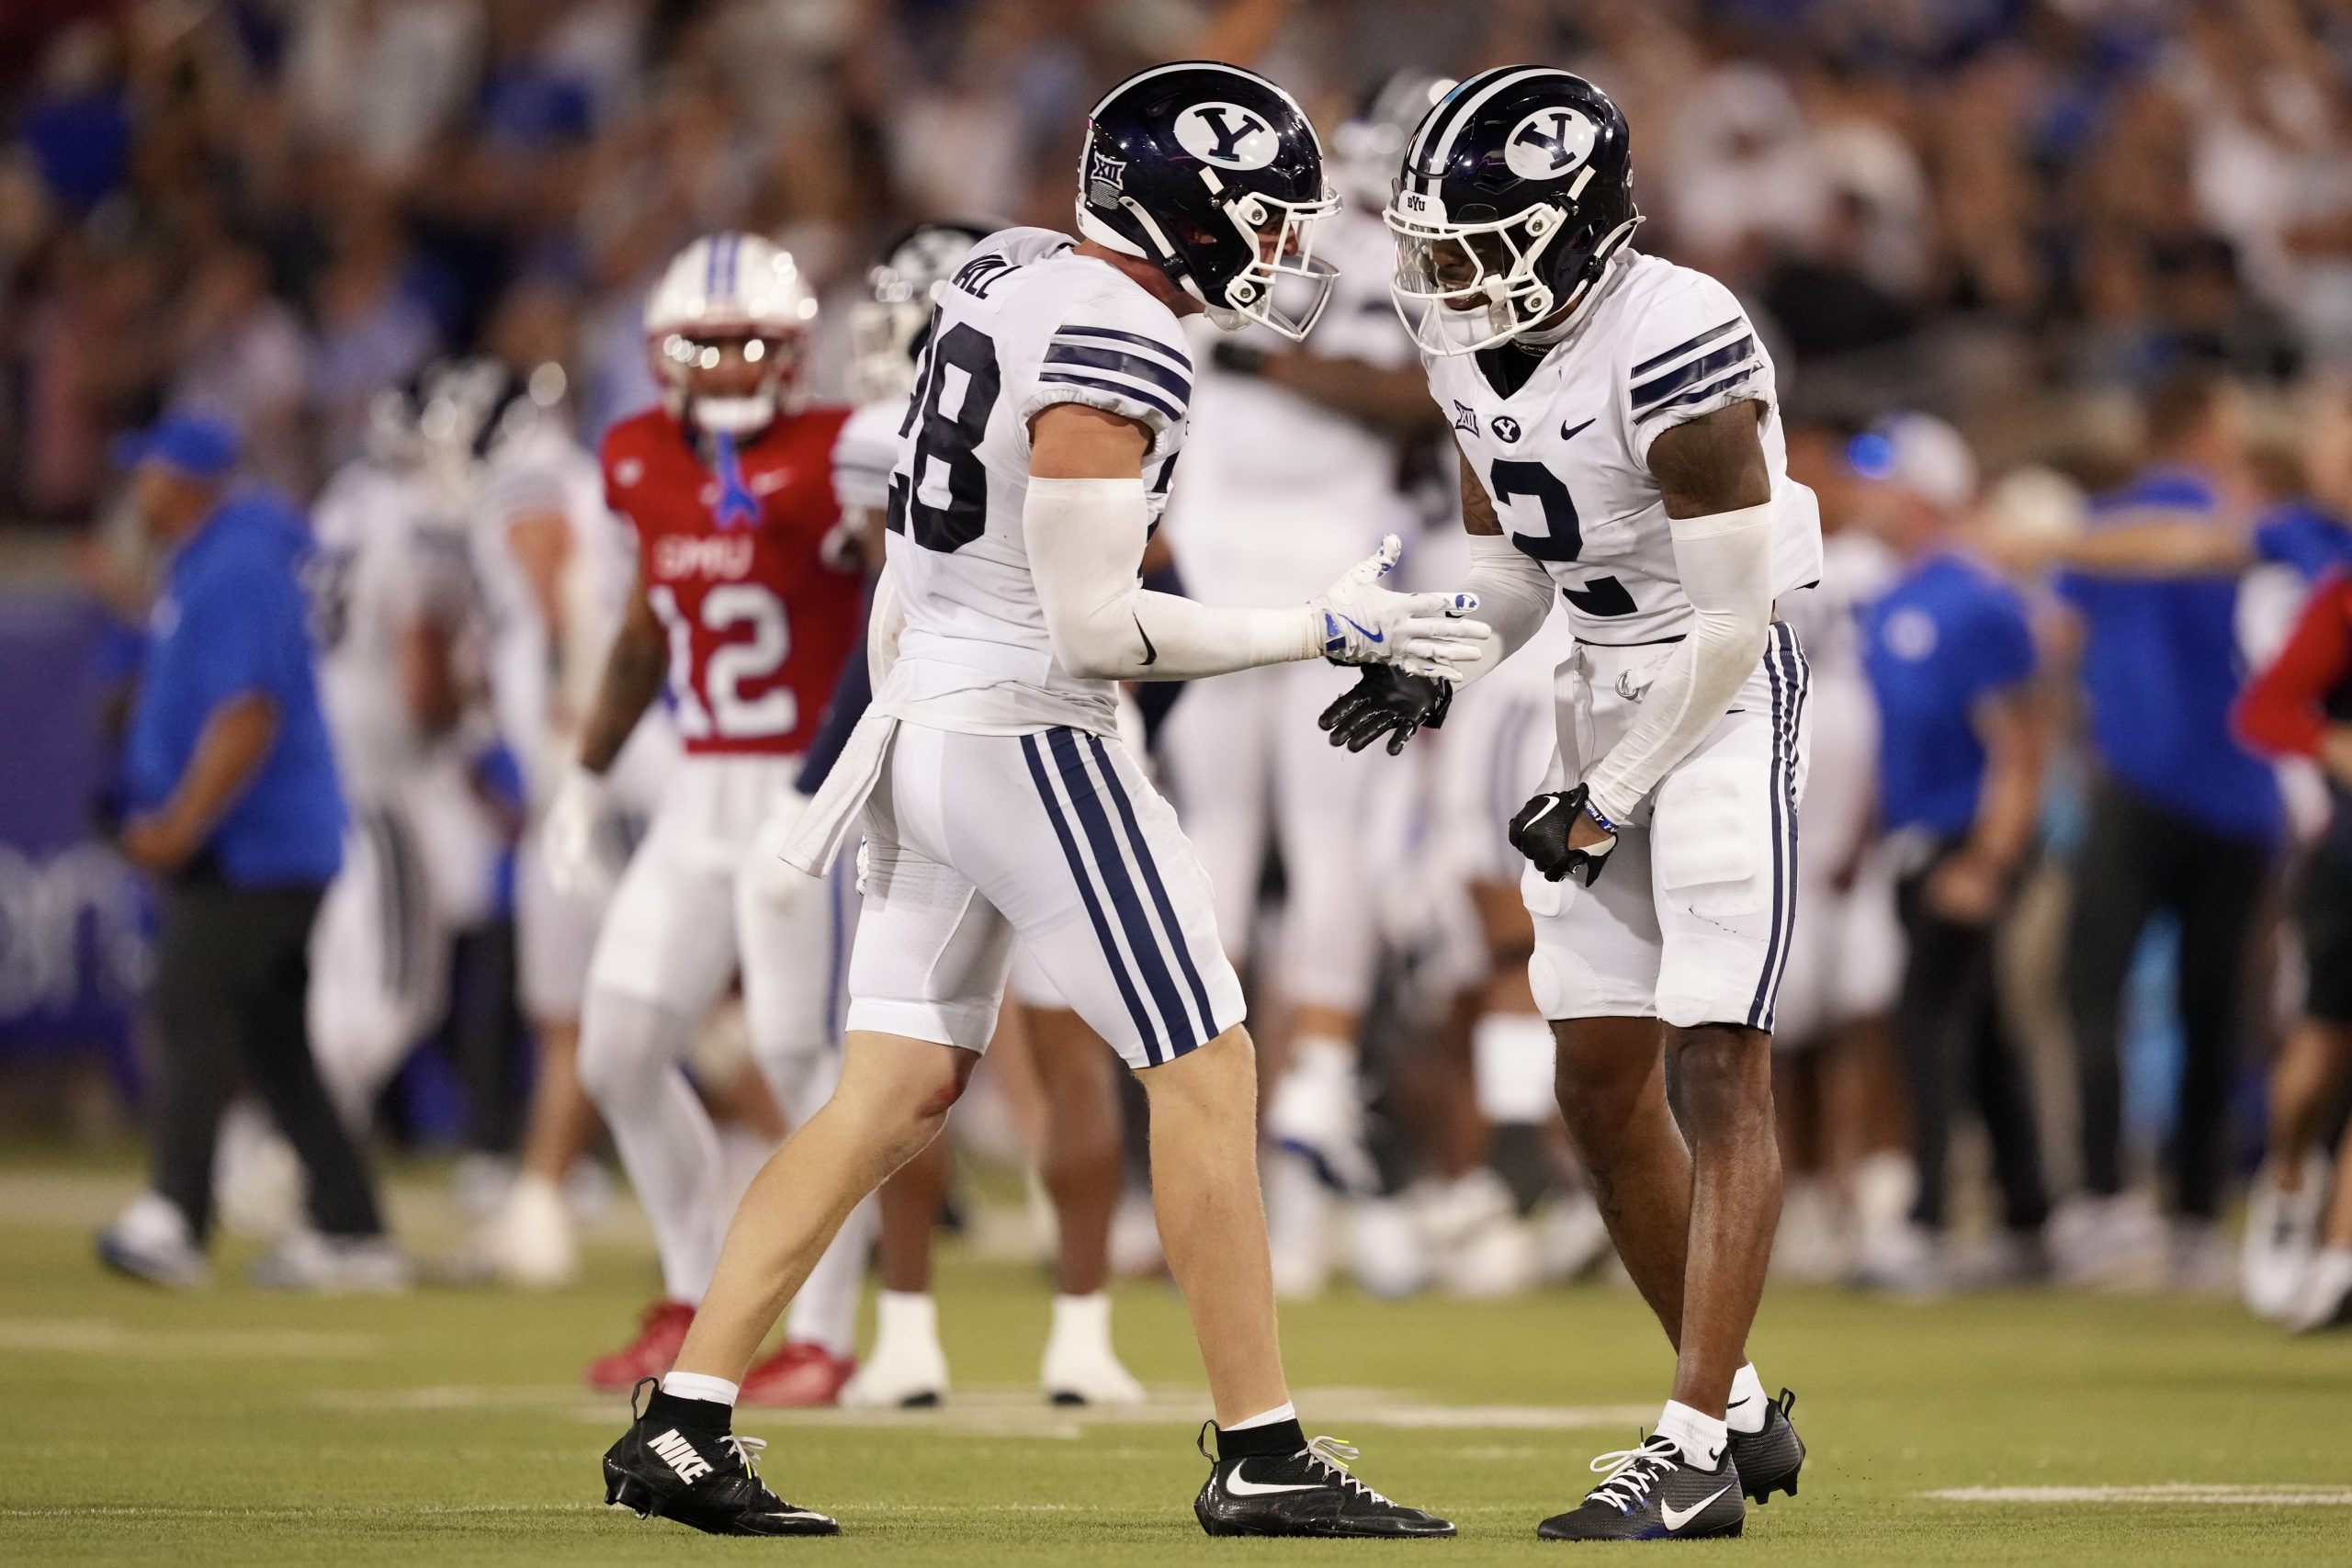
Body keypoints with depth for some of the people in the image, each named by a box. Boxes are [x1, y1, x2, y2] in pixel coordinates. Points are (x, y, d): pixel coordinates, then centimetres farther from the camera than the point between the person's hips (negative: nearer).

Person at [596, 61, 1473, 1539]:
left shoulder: (1013, 269, 10)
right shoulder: (1118, 350, -19)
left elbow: (903, 573, 17)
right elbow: (1093, 626, -21)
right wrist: (1324, 631, -15)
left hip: (927, 726, 9)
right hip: (1033, 739, -9)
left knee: (895, 1100, 10)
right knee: (1208, 1077, -1)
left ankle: (684, 1427, 7)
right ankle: (1262, 1457, 2)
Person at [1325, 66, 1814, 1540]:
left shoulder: (1674, 347, -24)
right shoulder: (1470, 342, 1)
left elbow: (1731, 616, -21)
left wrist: (1607, 802, -15)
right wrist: (1437, 672, -2)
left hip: (1728, 698, -9)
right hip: (1606, 691, 9)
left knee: (1719, 1069, -10)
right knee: (1602, 1085, 9)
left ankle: (1696, 1448, -11)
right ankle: (1741, 1405, 22)